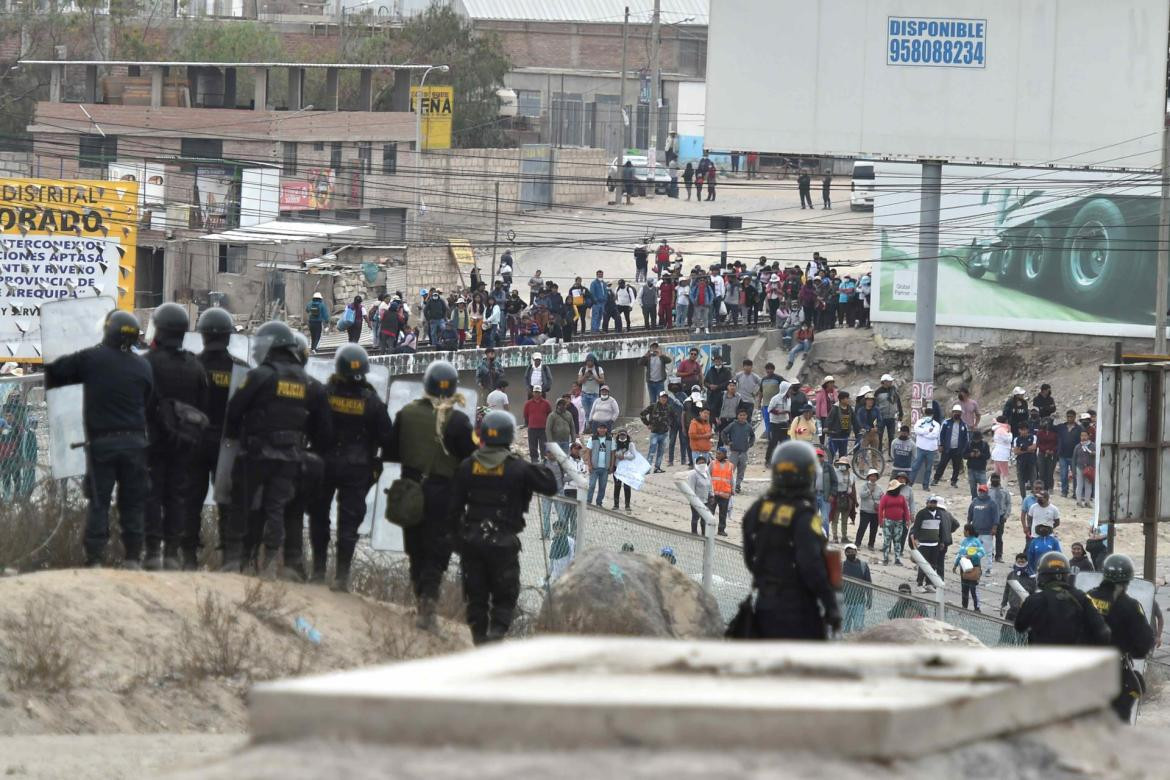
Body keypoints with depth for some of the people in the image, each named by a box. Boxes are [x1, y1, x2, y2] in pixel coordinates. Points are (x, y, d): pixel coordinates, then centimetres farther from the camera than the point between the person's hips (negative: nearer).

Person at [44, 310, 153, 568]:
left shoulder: (91, 358, -3)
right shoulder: (143, 367, 4)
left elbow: (54, 373, 1)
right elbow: (147, 403, 8)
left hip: (101, 441, -2)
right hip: (134, 441, 2)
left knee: (98, 502, 2)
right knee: (132, 503, 8)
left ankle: (94, 559, -4)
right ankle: (132, 558, 7)